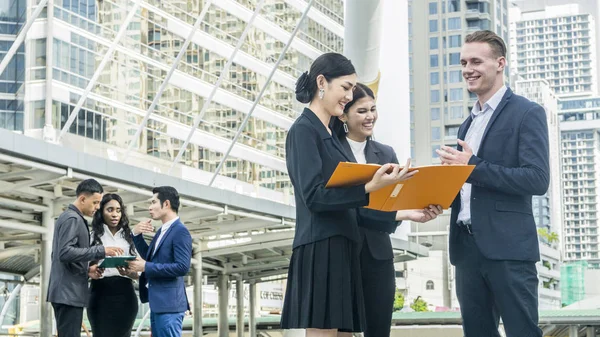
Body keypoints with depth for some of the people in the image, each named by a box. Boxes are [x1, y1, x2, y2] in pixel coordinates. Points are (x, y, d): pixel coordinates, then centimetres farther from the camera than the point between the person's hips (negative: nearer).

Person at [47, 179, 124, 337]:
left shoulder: (68, 217, 20)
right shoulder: (72, 219, -12)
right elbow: (65, 253, -24)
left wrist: (86, 270, 10)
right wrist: (101, 251, -24)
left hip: (67, 291, 10)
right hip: (69, 292, -10)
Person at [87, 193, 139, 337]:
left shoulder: (129, 237, 13)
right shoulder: (94, 235, 8)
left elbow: (138, 273, 9)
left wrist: (128, 272, -14)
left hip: (124, 294, 2)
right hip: (100, 294, -2)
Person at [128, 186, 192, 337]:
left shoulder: (180, 231, -13)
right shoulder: (162, 231, 17)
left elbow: (182, 267, -21)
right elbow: (150, 257, 22)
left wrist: (146, 267, -19)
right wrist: (136, 234, 9)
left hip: (169, 304, -10)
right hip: (157, 304, 10)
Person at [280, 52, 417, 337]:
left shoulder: (328, 136, 20)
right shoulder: (304, 130, -7)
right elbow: (313, 196, -18)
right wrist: (370, 188, -28)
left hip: (340, 249, 9)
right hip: (320, 249, -9)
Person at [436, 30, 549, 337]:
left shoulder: (526, 113, -4)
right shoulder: (469, 123, 20)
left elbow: (538, 179, -15)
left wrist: (473, 167, -17)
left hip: (507, 247, -7)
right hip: (467, 246, 8)